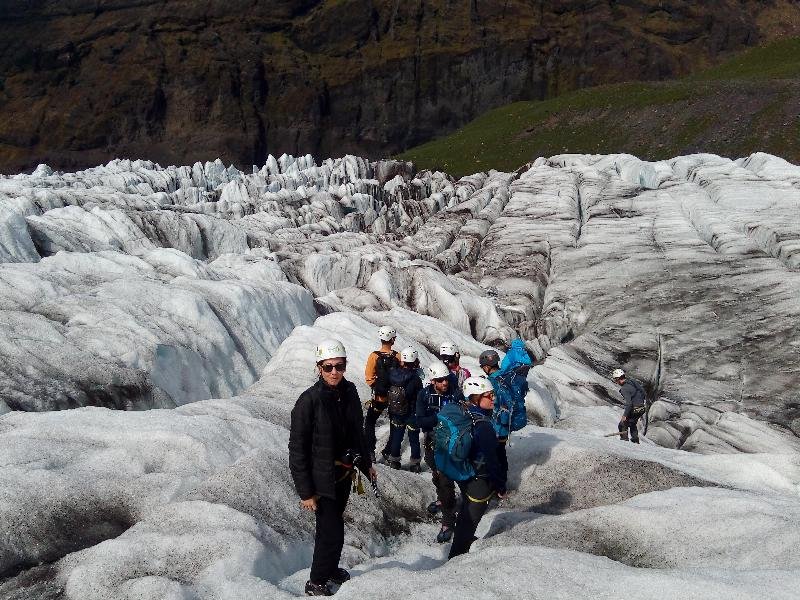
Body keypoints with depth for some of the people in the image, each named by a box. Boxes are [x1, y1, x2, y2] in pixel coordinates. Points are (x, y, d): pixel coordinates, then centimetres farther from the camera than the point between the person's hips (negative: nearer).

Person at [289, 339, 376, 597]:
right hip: (322, 477, -6)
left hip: (344, 474, 6)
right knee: (333, 533, -3)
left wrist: (366, 464, 18)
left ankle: (329, 568, 44)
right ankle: (316, 584, 17)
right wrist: (305, 492, -18)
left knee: (330, 525, 23)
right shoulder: (309, 400, -21)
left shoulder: (349, 392, -3)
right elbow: (297, 449, -18)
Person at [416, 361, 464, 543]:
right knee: (436, 474, 26)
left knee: (446, 481, -10)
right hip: (432, 441, 4)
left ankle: (448, 522, -2)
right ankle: (441, 499, 55)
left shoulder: (456, 394, -15)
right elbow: (420, 421, -17)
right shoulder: (424, 395, -10)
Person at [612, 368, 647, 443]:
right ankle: (635, 441, 34)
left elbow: (629, 403, -27)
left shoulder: (624, 389, -20)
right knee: (632, 423, 30)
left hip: (635, 410, -9)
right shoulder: (633, 381, 5)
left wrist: (625, 415, -23)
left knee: (623, 425, 4)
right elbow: (644, 394, 13)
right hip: (643, 408, 9)